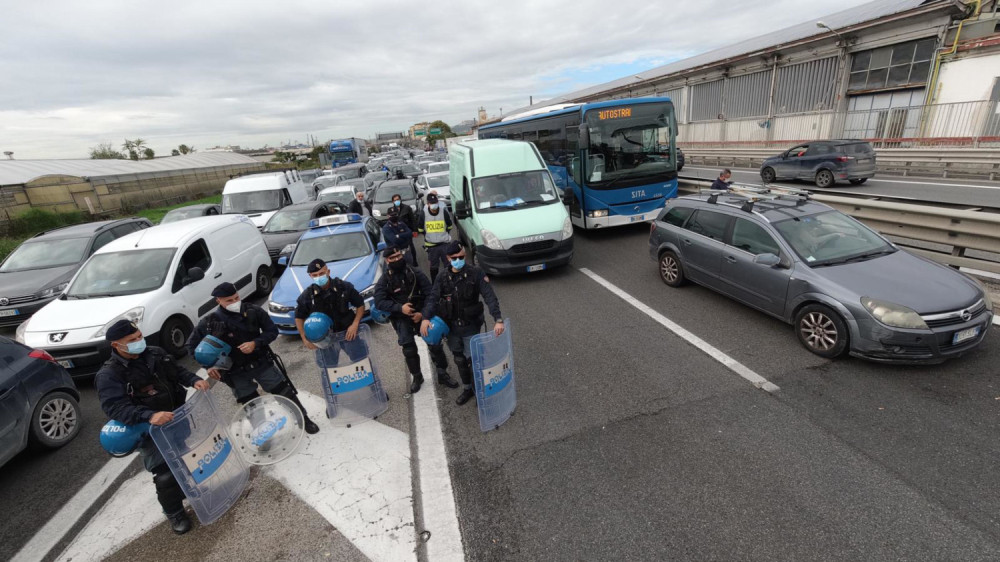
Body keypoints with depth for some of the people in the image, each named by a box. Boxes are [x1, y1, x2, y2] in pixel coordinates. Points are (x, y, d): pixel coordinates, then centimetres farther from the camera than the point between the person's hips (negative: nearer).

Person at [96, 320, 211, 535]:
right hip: (150, 432, -6)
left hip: (178, 418, 6)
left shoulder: (155, 353, 0)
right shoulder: (108, 375, -17)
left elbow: (178, 371, 10)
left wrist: (194, 380, -10)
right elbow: (116, 407, -27)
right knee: (166, 476, -9)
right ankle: (174, 514, 18)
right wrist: (150, 416, -41)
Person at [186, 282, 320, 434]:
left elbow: (272, 331, -5)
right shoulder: (210, 322, -11)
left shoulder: (253, 311, -11)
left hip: (262, 363, 1)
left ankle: (304, 419, 25)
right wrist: (209, 365, -5)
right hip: (236, 372, 0)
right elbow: (192, 344, 2)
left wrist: (255, 343, -22)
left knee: (285, 392, 6)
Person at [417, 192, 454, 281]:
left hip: (444, 243, 0)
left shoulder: (444, 211, -10)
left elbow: (449, 226, 6)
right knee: (434, 266, 13)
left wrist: (446, 235, 5)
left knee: (448, 264, 8)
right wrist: (428, 236, 5)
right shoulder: (423, 213, -10)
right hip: (431, 245, 0)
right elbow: (420, 228, 6)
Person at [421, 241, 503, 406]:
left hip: (471, 326, -3)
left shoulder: (476, 273, -13)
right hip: (452, 327, 4)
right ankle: (467, 389, 37)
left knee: (472, 360, 1)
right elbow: (433, 298, -12)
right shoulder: (442, 277, -3)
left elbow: (489, 296, -20)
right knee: (459, 360, 16)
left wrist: (498, 319, -33)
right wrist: (425, 317, -30)